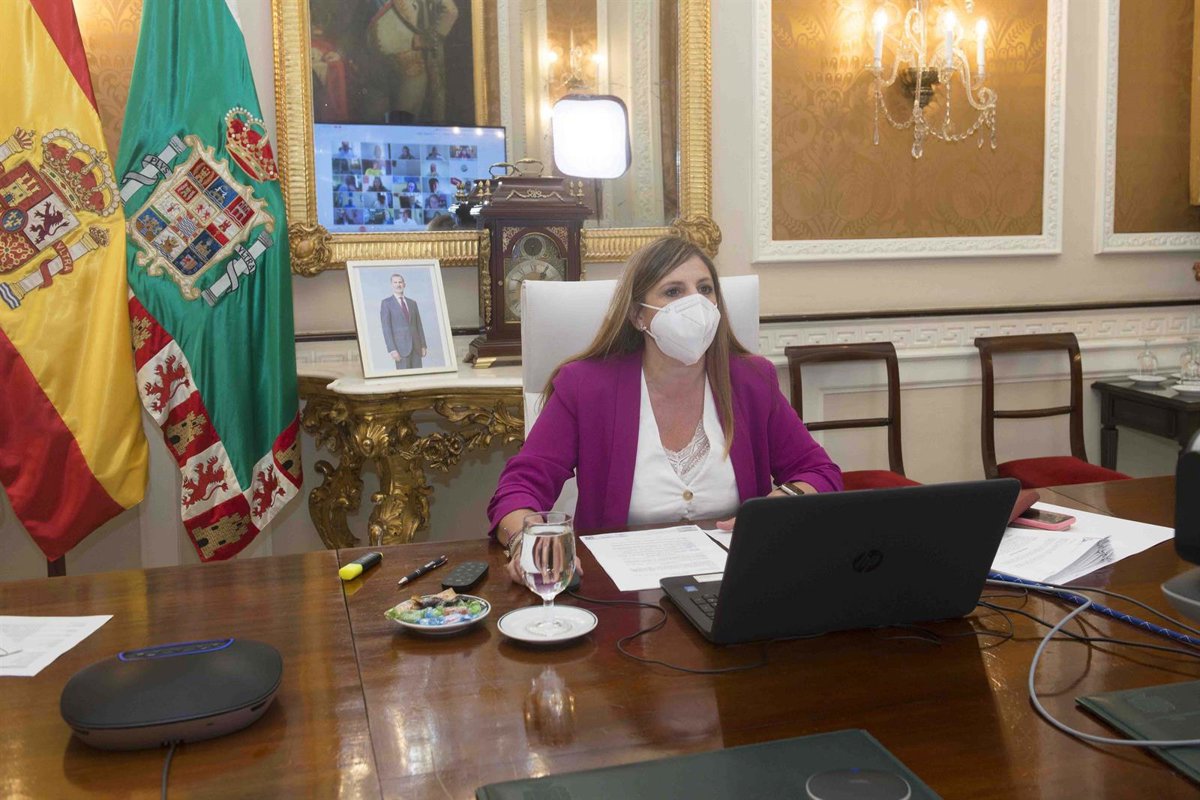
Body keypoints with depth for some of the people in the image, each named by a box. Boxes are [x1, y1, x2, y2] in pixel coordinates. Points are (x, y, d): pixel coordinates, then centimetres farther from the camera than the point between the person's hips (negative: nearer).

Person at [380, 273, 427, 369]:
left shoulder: (412, 303, 16)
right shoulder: (386, 303, -1)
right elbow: (386, 328, -9)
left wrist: (423, 346, 7)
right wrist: (392, 350, -18)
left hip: (416, 346, 5)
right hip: (401, 346, -5)